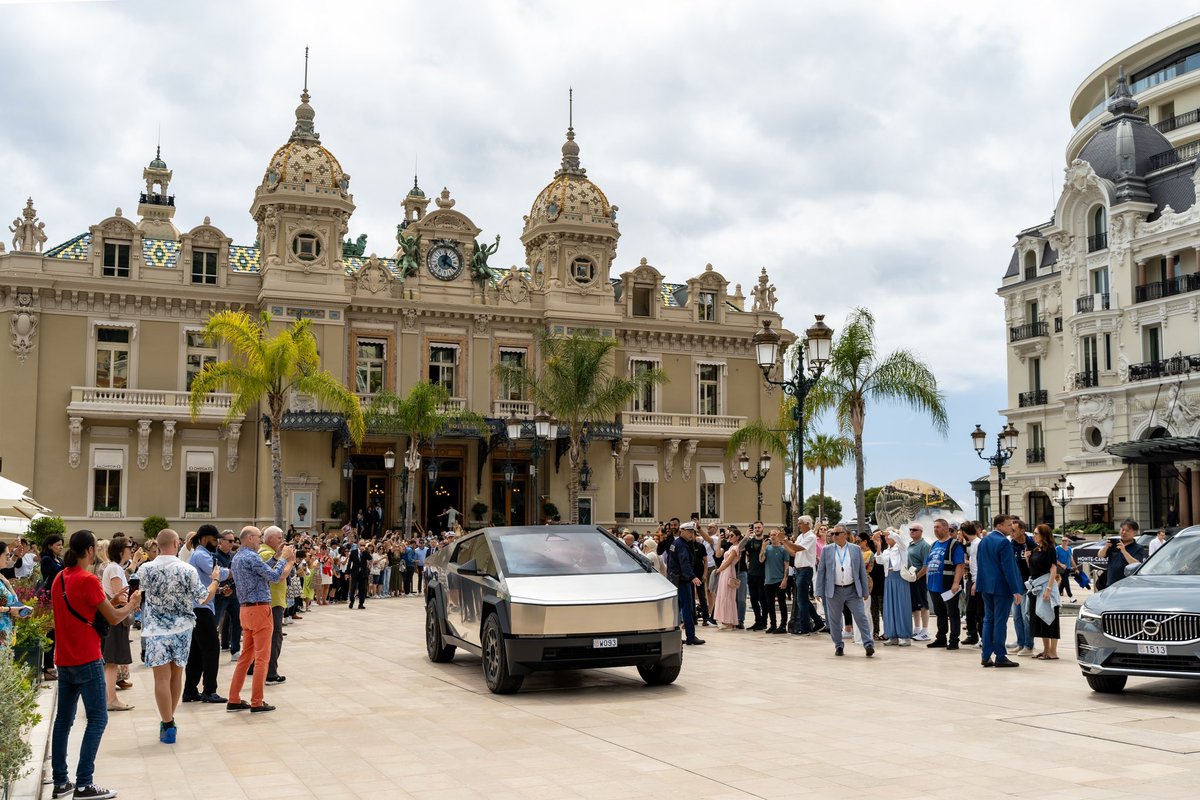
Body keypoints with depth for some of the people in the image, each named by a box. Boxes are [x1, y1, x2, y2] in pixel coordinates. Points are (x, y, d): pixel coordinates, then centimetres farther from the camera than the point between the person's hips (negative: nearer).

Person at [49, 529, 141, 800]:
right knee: (97, 719, -2)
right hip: (87, 661, -8)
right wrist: (132, 604, 7)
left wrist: (111, 602, 17)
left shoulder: (59, 578, 8)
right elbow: (114, 618, -11)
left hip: (63, 660, 8)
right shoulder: (88, 580, -17)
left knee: (63, 719, 12)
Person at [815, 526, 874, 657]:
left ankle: (868, 644, -5)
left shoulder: (856, 549, 5)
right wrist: (819, 592, 0)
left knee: (861, 617, -6)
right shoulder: (827, 550, 4)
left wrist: (865, 591, 4)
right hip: (834, 591, 1)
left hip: (853, 590, -1)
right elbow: (821, 571, 5)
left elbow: (862, 571, 7)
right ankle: (838, 646, 18)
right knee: (834, 620, 6)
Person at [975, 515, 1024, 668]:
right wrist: (1016, 591, -16)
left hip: (986, 586, 8)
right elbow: (1008, 568, -19)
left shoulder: (983, 541, 9)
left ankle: (986, 656, 13)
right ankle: (1000, 657, 2)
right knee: (1000, 621, -2)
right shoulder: (1004, 542, -16)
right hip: (1002, 587, -8)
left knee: (988, 619, 12)